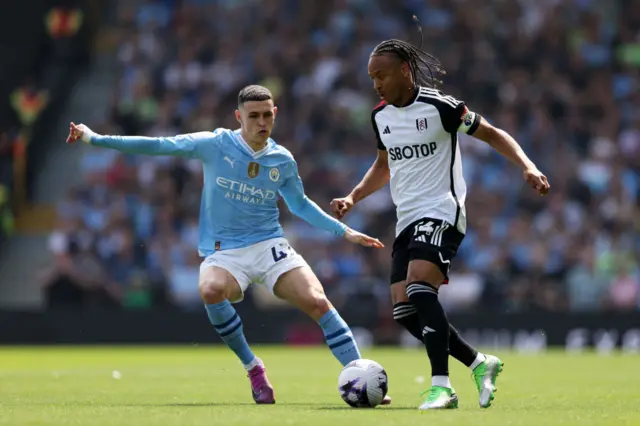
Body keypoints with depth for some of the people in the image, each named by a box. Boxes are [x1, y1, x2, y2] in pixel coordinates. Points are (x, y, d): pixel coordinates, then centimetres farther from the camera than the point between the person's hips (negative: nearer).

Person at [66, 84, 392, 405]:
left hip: (269, 246, 2)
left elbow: (301, 205, 22)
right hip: (224, 252, -2)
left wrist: (344, 231, 18)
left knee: (317, 301, -21)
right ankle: (253, 369, -15)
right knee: (211, 290, -36)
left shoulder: (282, 160, 5)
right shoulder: (215, 144, -4)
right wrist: (94, 139, -3)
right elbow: (158, 146, -2)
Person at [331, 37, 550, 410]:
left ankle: (442, 386, -27)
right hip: (407, 220, 8)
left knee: (419, 291, -28)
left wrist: (528, 167, -18)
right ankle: (480, 364, 15)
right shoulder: (381, 116, 11)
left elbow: (493, 134, -4)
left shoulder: (439, 106, -10)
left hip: (441, 212, -8)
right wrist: (353, 198, 15)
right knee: (404, 310, -1)